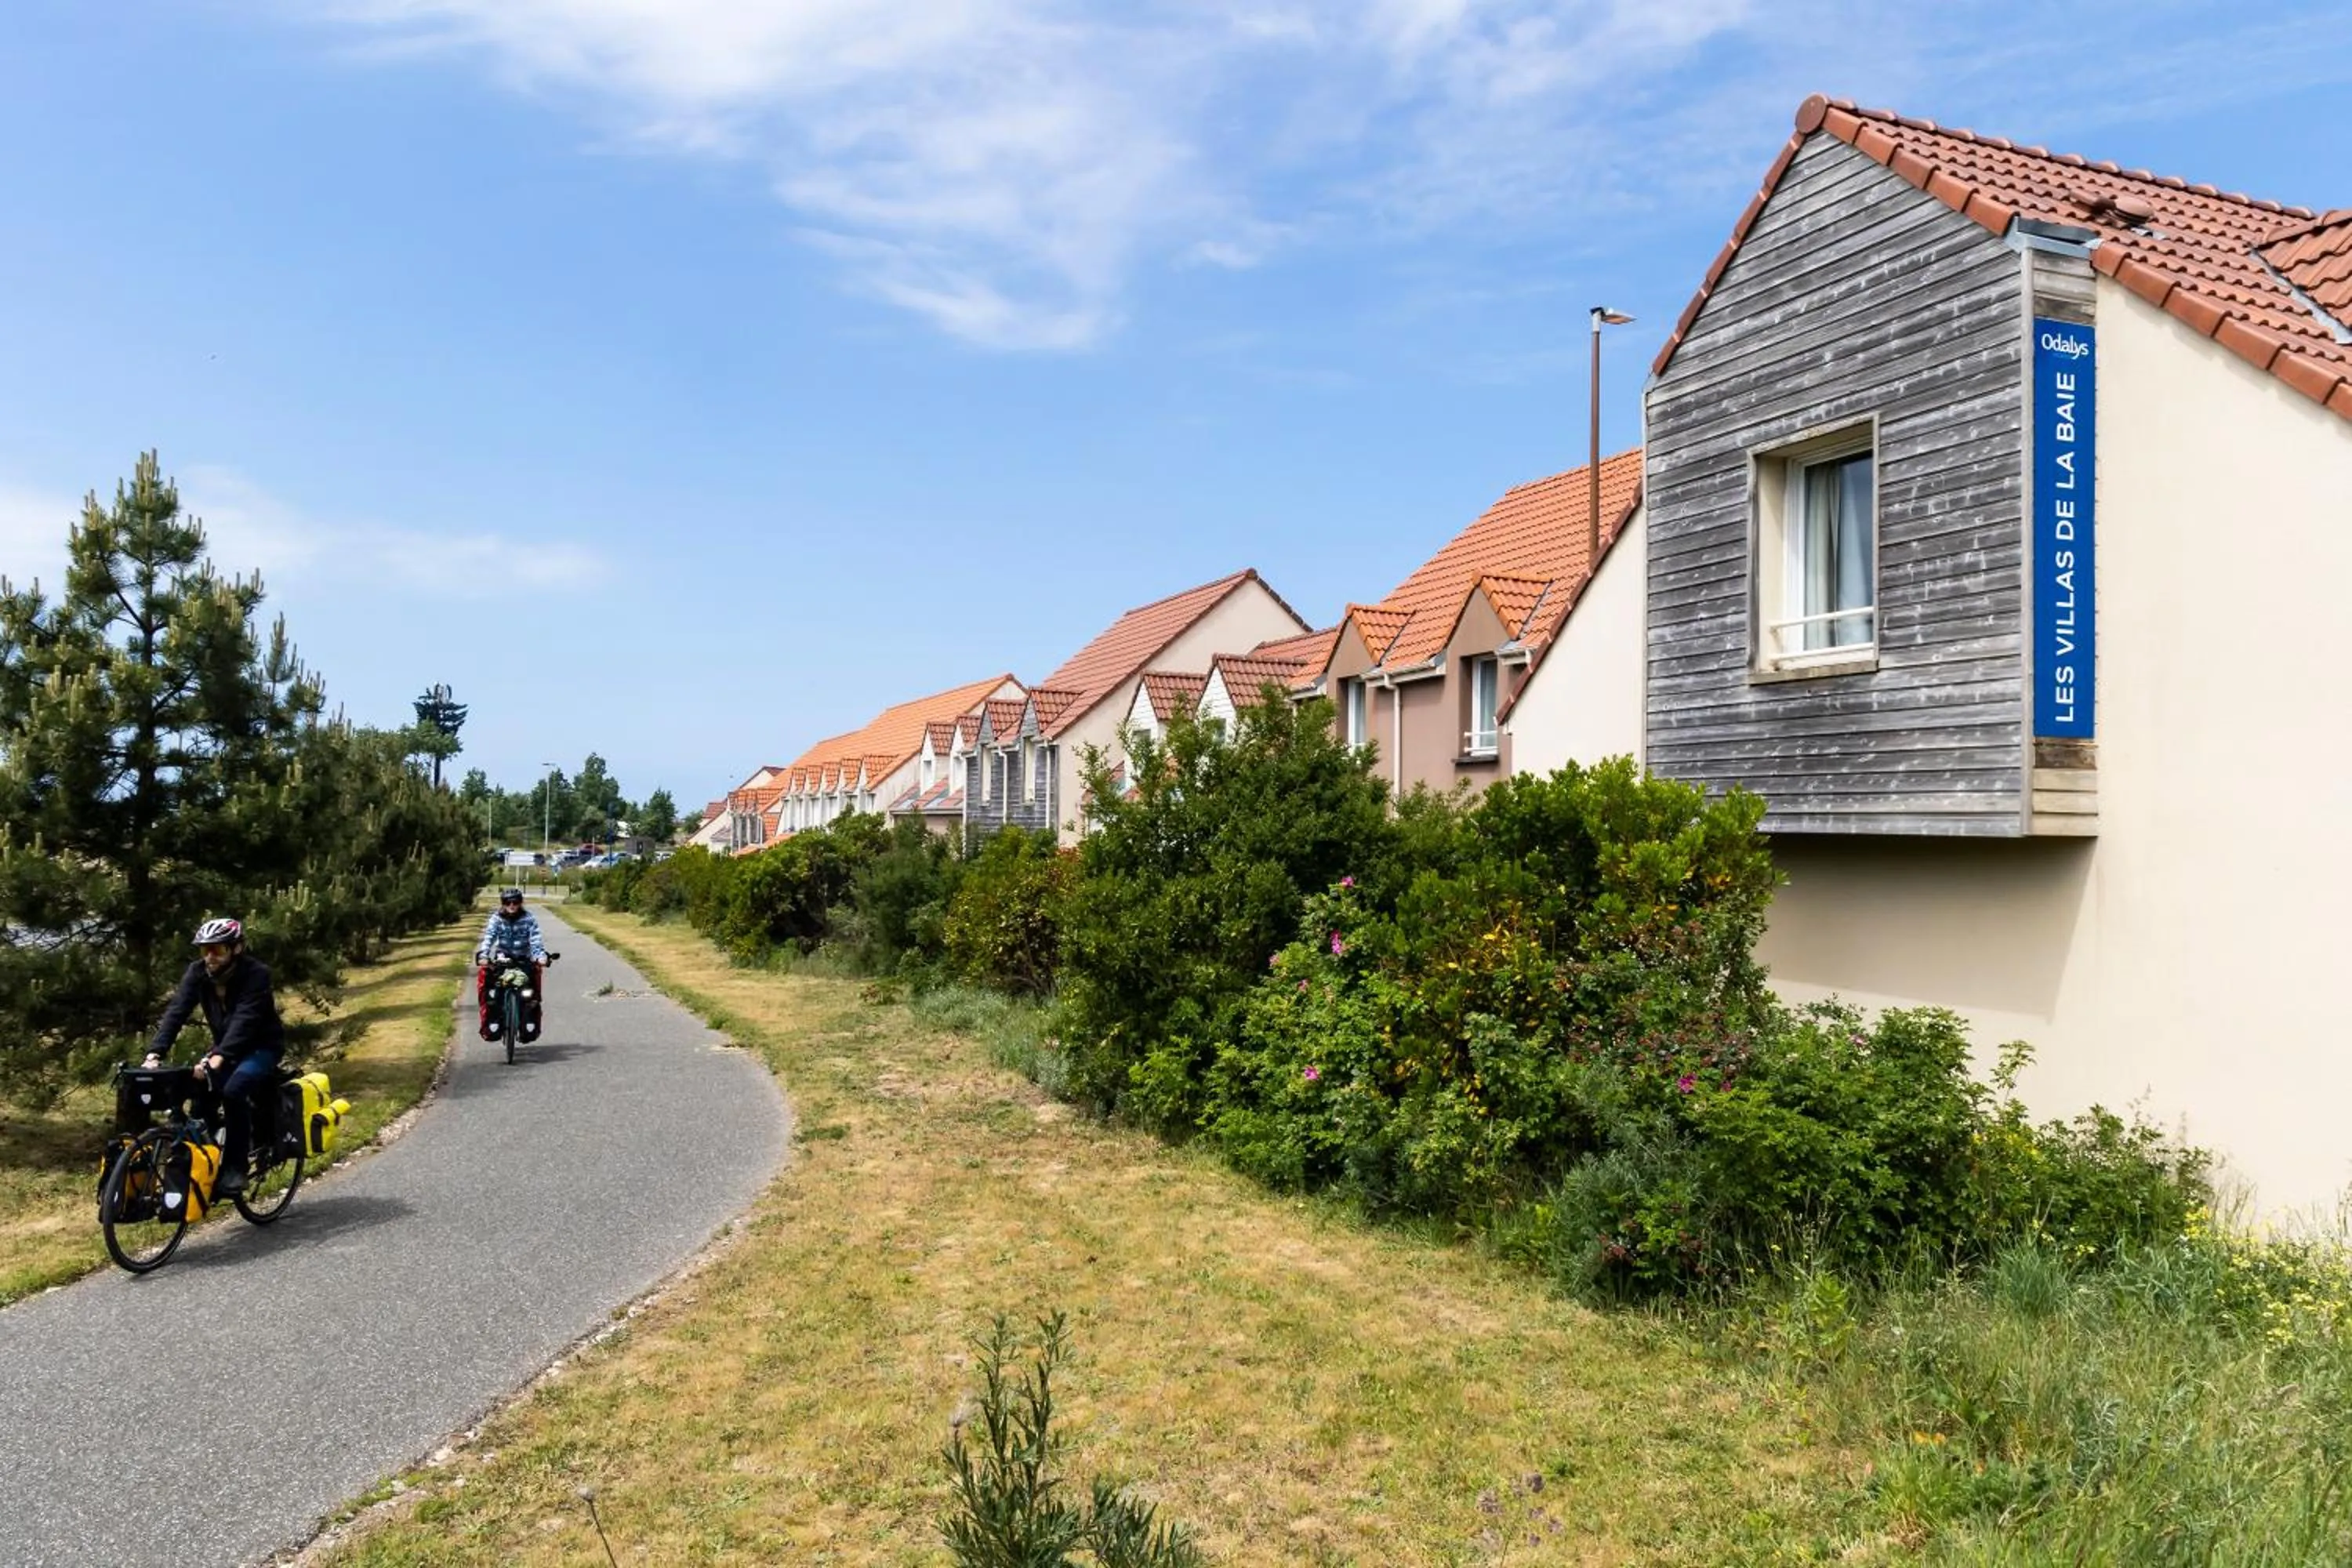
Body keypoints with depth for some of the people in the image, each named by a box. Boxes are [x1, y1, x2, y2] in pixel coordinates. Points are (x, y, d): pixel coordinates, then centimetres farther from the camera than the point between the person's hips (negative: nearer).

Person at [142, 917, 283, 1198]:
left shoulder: (256, 973, -24)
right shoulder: (198, 972, -9)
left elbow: (244, 1019, -35)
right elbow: (176, 1011, -19)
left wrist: (218, 1057, -48)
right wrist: (155, 1053, -33)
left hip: (262, 1046, -5)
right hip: (225, 1046, 5)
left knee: (234, 1090, -30)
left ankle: (235, 1169, -19)